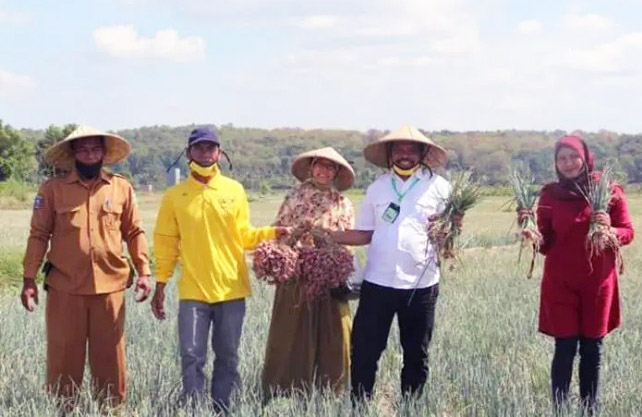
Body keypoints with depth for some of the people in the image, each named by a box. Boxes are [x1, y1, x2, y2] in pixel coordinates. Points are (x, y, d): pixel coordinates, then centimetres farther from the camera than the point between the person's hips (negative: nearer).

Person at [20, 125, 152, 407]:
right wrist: (29, 279, -2)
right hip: (64, 288, -1)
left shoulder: (122, 188, 6)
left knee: (110, 359, 6)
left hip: (110, 287, 1)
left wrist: (143, 272, 1)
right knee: (63, 359, 4)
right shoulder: (52, 189, 2)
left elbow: (135, 233, 10)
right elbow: (38, 235, 3)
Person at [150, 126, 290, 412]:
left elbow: (243, 236, 6)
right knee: (192, 357, -5)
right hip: (193, 291, -1)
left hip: (231, 289, 2)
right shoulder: (174, 195, 2)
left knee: (228, 359, 8)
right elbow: (166, 243, 4)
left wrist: (273, 233, -11)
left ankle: (224, 412, 19)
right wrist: (160, 286, 1)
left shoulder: (235, 190, 4)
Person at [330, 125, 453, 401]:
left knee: (416, 355, 9)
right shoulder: (377, 187, 8)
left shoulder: (438, 187, 1)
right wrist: (326, 234, -3)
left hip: (421, 284, -1)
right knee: (363, 351, 1)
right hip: (377, 282, 1)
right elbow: (364, 234, 10)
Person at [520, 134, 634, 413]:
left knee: (592, 348, 6)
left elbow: (628, 232, 2)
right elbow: (545, 243, 2)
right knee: (565, 348, -3)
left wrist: (609, 230, -19)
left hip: (598, 282, 1)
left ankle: (590, 410, 15)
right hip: (560, 283, -1)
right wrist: (533, 235, -19)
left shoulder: (609, 191, 0)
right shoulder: (550, 194, 1)